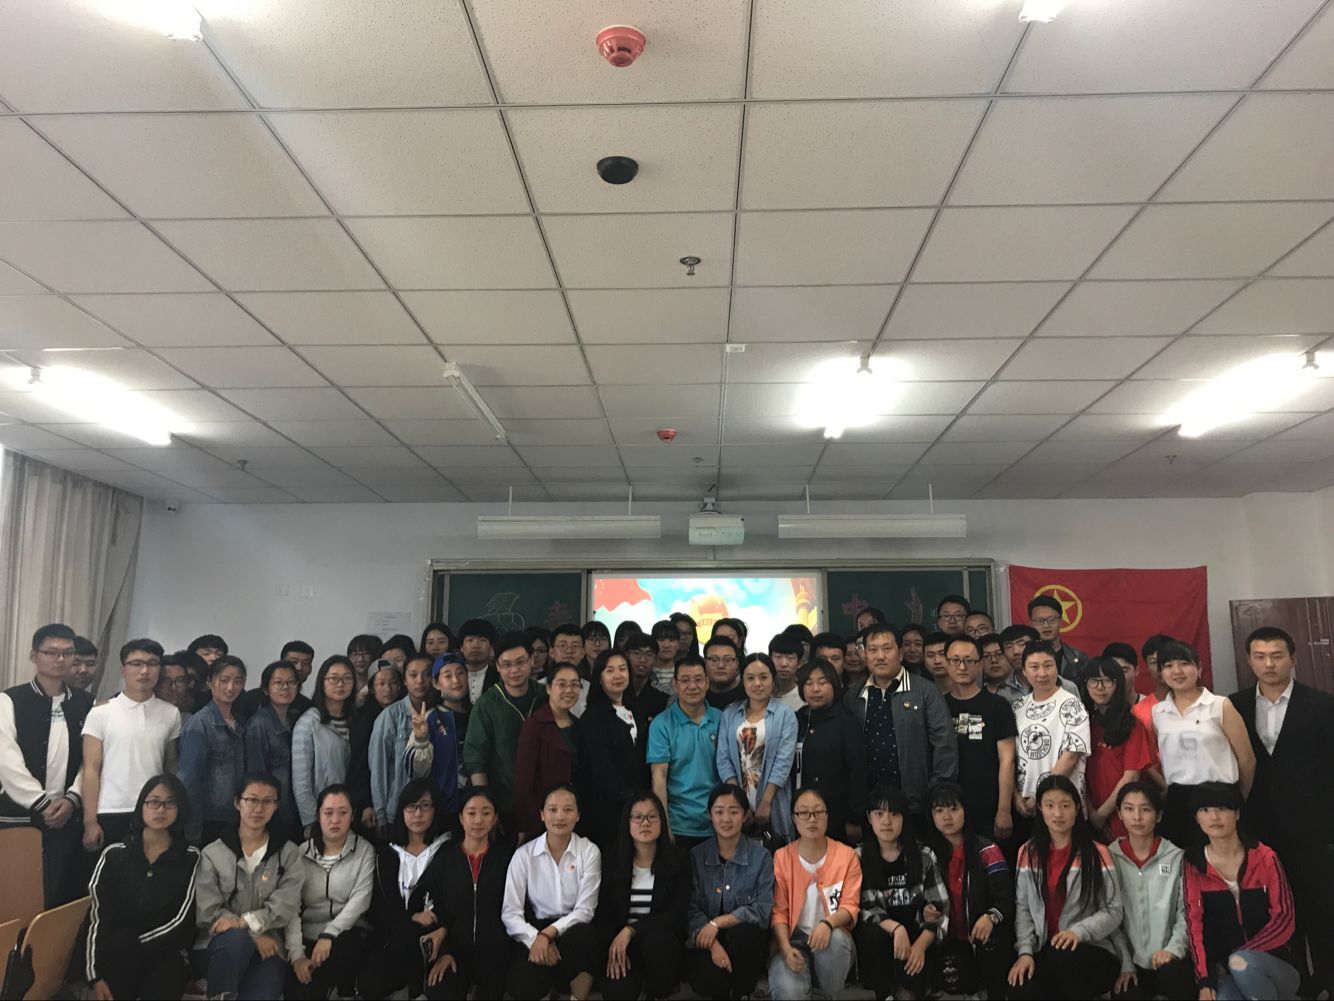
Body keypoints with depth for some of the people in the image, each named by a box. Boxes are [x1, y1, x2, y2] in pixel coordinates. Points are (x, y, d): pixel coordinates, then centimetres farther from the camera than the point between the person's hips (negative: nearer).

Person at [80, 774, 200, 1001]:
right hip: (114, 957, 2)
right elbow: (95, 917, -1)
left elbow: (181, 921, -4)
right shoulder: (115, 854, 6)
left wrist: (131, 944, -12)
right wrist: (95, 976, -11)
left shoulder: (190, 858, 2)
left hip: (165, 953, -2)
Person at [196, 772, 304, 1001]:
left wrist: (245, 923, -21)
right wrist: (252, 936, -13)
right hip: (221, 943, 0)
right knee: (238, 938, -34)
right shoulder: (212, 853, 6)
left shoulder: (289, 853, 7)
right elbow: (207, 911, -2)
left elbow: (286, 906, -5)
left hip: (267, 945, 0)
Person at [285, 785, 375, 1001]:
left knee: (337, 950, -34)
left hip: (348, 935, 0)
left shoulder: (364, 850, 1)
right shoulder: (301, 853, 3)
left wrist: (329, 934, -24)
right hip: (308, 937, 0)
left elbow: (360, 900, -9)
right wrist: (297, 954, -18)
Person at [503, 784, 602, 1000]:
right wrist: (535, 939, -25)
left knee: (581, 934, -36)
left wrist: (548, 934, -23)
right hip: (534, 929, 1)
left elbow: (585, 910, -9)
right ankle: (554, 980, 8)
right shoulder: (524, 854, -4)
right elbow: (510, 912, -8)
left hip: (573, 929, 0)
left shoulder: (589, 851, -6)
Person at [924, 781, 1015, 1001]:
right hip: (951, 939, 1)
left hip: (983, 935, -1)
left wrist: (991, 917, -32)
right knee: (952, 980, -27)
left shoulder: (986, 850, -6)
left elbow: (1006, 899, -12)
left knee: (992, 938, -34)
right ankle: (976, 980, 9)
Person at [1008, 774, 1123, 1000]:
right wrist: (1025, 951, -8)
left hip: (1092, 951, -1)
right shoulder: (1028, 853, 10)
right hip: (1044, 950, 2)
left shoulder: (1097, 854, 0)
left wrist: (1079, 932, -19)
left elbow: (1114, 911, -3)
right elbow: (1023, 907, 6)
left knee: (1062, 958, -37)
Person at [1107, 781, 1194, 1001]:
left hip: (1168, 960, 0)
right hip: (1131, 962, 0)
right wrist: (1124, 963, -8)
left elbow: (1186, 911, 0)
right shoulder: (1109, 857, 2)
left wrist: (1174, 948, -15)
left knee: (1171, 973, -31)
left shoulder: (1176, 857, 4)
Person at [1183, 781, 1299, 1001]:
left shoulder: (1264, 857, -2)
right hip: (1224, 971, 0)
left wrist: (1238, 957, -17)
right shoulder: (1193, 865, 1)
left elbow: (1284, 919, -7)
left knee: (1240, 963, -34)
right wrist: (1205, 980, -17)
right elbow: (1194, 924, -5)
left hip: (1275, 965, 0)